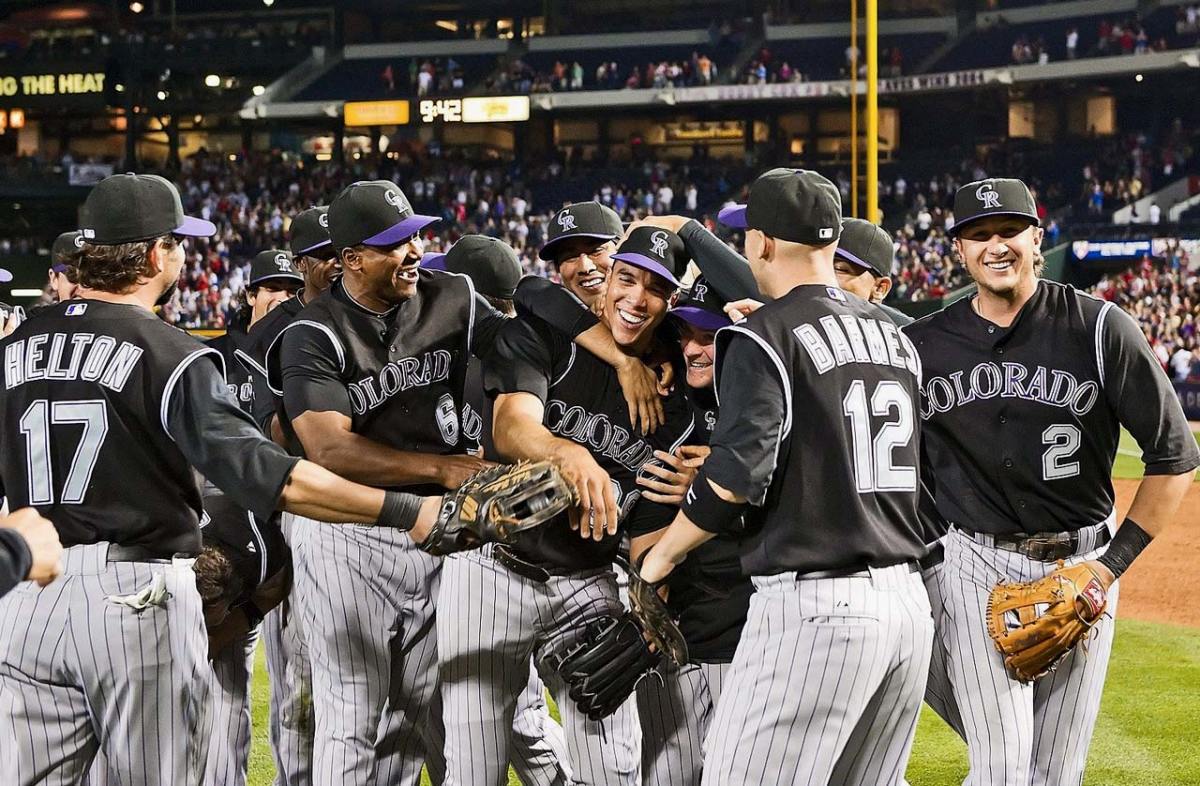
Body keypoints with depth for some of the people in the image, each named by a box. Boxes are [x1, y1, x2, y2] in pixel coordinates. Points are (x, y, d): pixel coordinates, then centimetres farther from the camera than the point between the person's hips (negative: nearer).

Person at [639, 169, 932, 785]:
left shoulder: (766, 337, -7)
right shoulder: (893, 336, 16)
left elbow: (734, 479, -16)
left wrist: (663, 554, 0)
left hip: (813, 605, -8)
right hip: (909, 601, 8)